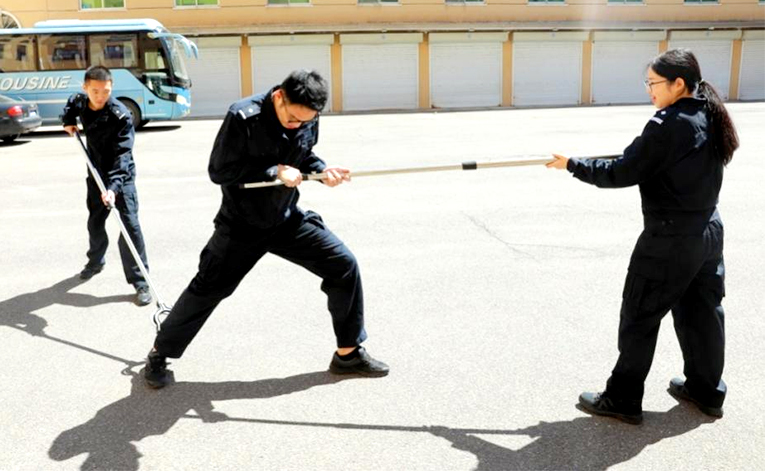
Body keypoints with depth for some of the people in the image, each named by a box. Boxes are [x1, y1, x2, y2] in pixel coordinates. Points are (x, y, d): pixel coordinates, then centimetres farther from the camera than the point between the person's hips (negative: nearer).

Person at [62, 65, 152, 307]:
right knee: (95, 223, 20)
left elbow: (122, 155, -32)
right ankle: (96, 261, 46)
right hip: (97, 174, 6)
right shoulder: (80, 102, -5)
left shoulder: (121, 116, -25)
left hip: (121, 177, -6)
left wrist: (114, 187, -42)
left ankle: (140, 282, -9)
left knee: (129, 226, -14)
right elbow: (71, 104, 23)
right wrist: (68, 121, 3)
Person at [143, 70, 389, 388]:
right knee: (207, 289, 0)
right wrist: (275, 172, -25)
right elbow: (219, 171, -19)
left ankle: (348, 353, 12)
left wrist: (323, 171, -13)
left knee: (345, 265, -3)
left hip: (289, 219, 5)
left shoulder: (308, 119, -6)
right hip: (241, 225, -4)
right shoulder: (243, 117, -22)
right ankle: (159, 354, 24)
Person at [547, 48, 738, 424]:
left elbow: (622, 174, -18)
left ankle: (623, 400, 11)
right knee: (702, 312, 18)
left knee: (640, 317, 2)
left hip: (669, 238, -8)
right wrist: (642, 153, 12)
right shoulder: (711, 119, 6)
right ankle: (707, 391, 31)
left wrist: (573, 165, -9)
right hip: (709, 231, 8)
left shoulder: (668, 125, -19)